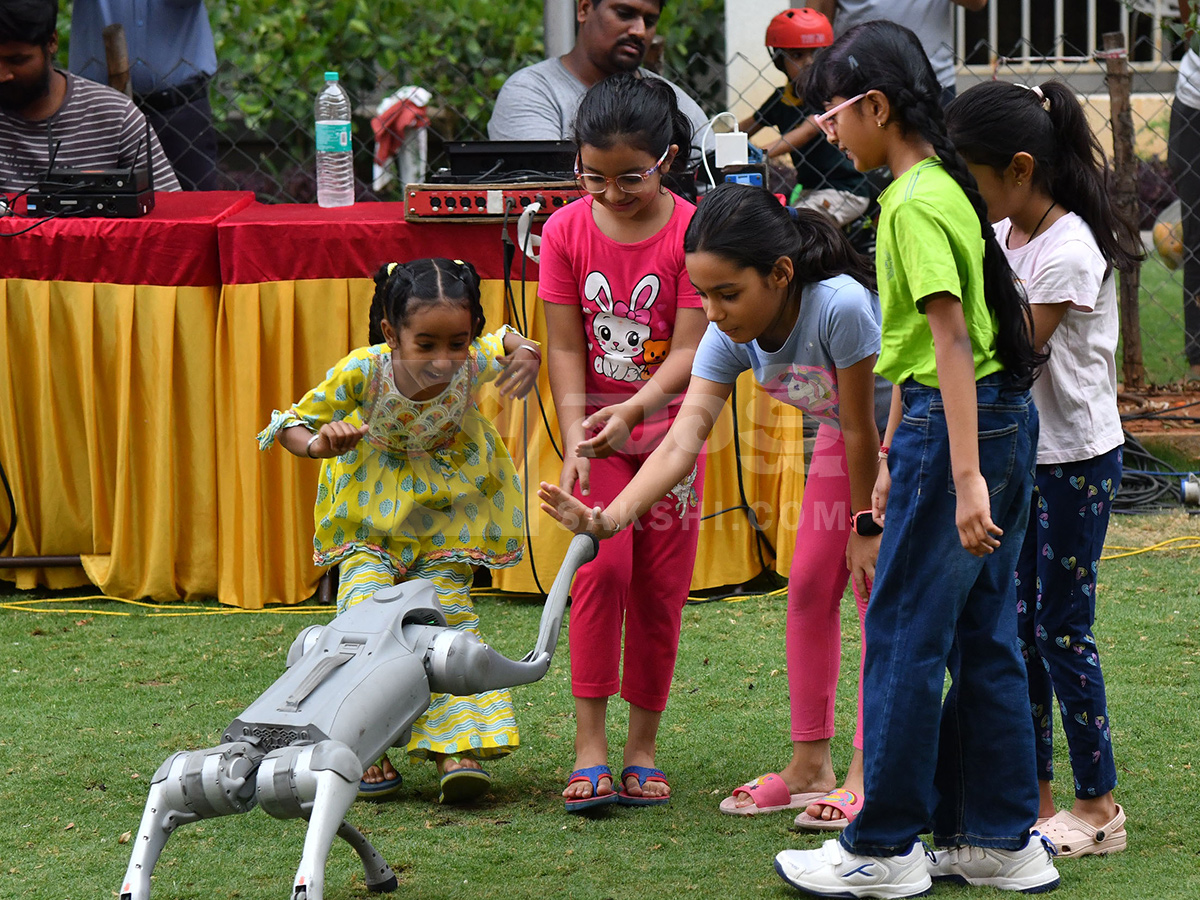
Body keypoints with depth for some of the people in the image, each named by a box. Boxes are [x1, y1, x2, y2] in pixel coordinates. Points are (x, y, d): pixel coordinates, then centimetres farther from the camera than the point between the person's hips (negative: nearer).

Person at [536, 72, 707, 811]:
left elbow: (690, 350, -14)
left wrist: (634, 409, -29)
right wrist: (575, 434, -16)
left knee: (660, 588, 2)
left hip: (669, 427, 0)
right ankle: (591, 746, -12)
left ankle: (643, 746, 12)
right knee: (602, 568, -14)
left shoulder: (692, 231, -11)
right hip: (596, 426, 0)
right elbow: (566, 347, -4)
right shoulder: (567, 231, -5)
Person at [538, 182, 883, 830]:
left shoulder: (840, 307, -40)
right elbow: (683, 439, -28)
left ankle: (867, 776, -7)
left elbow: (862, 428, -28)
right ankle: (808, 766, 14)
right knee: (808, 589, 5)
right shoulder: (730, 337, -21)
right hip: (840, 437, 7)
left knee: (880, 593, -10)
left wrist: (865, 526, -17)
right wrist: (611, 516, -42)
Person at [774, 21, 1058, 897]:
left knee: (905, 635, -1)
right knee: (984, 635, 13)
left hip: (959, 426, -10)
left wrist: (964, 479, -26)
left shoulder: (914, 205, -16)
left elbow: (951, 341, -22)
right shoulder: (942, 186, 14)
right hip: (1004, 420, 10)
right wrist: (892, 457, 24)